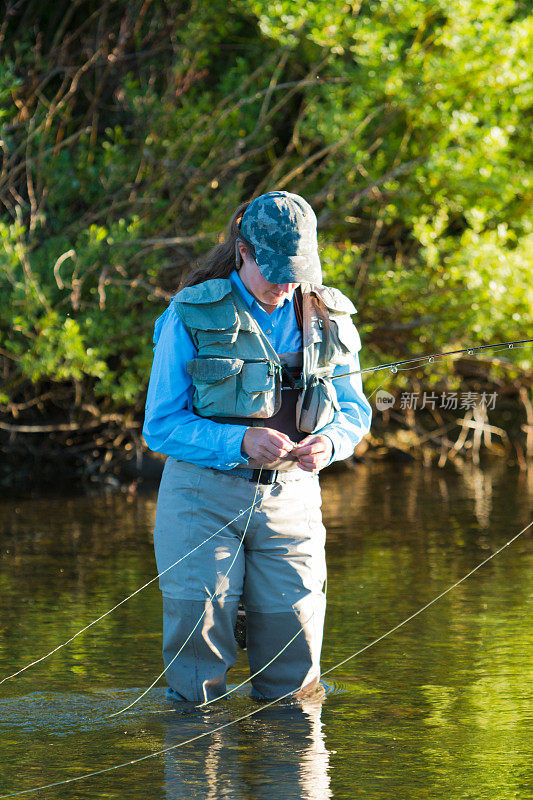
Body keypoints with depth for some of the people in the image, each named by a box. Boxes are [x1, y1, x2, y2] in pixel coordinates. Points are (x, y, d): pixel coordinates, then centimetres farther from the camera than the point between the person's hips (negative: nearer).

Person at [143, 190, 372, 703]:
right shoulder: (193, 316, -4)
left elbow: (355, 411, 14)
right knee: (197, 686, -6)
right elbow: (160, 425, -5)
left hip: (291, 501, 3)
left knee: (292, 682, 2)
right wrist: (240, 442, -21)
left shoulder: (327, 319, 6)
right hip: (203, 496, -3)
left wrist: (328, 443, -11)